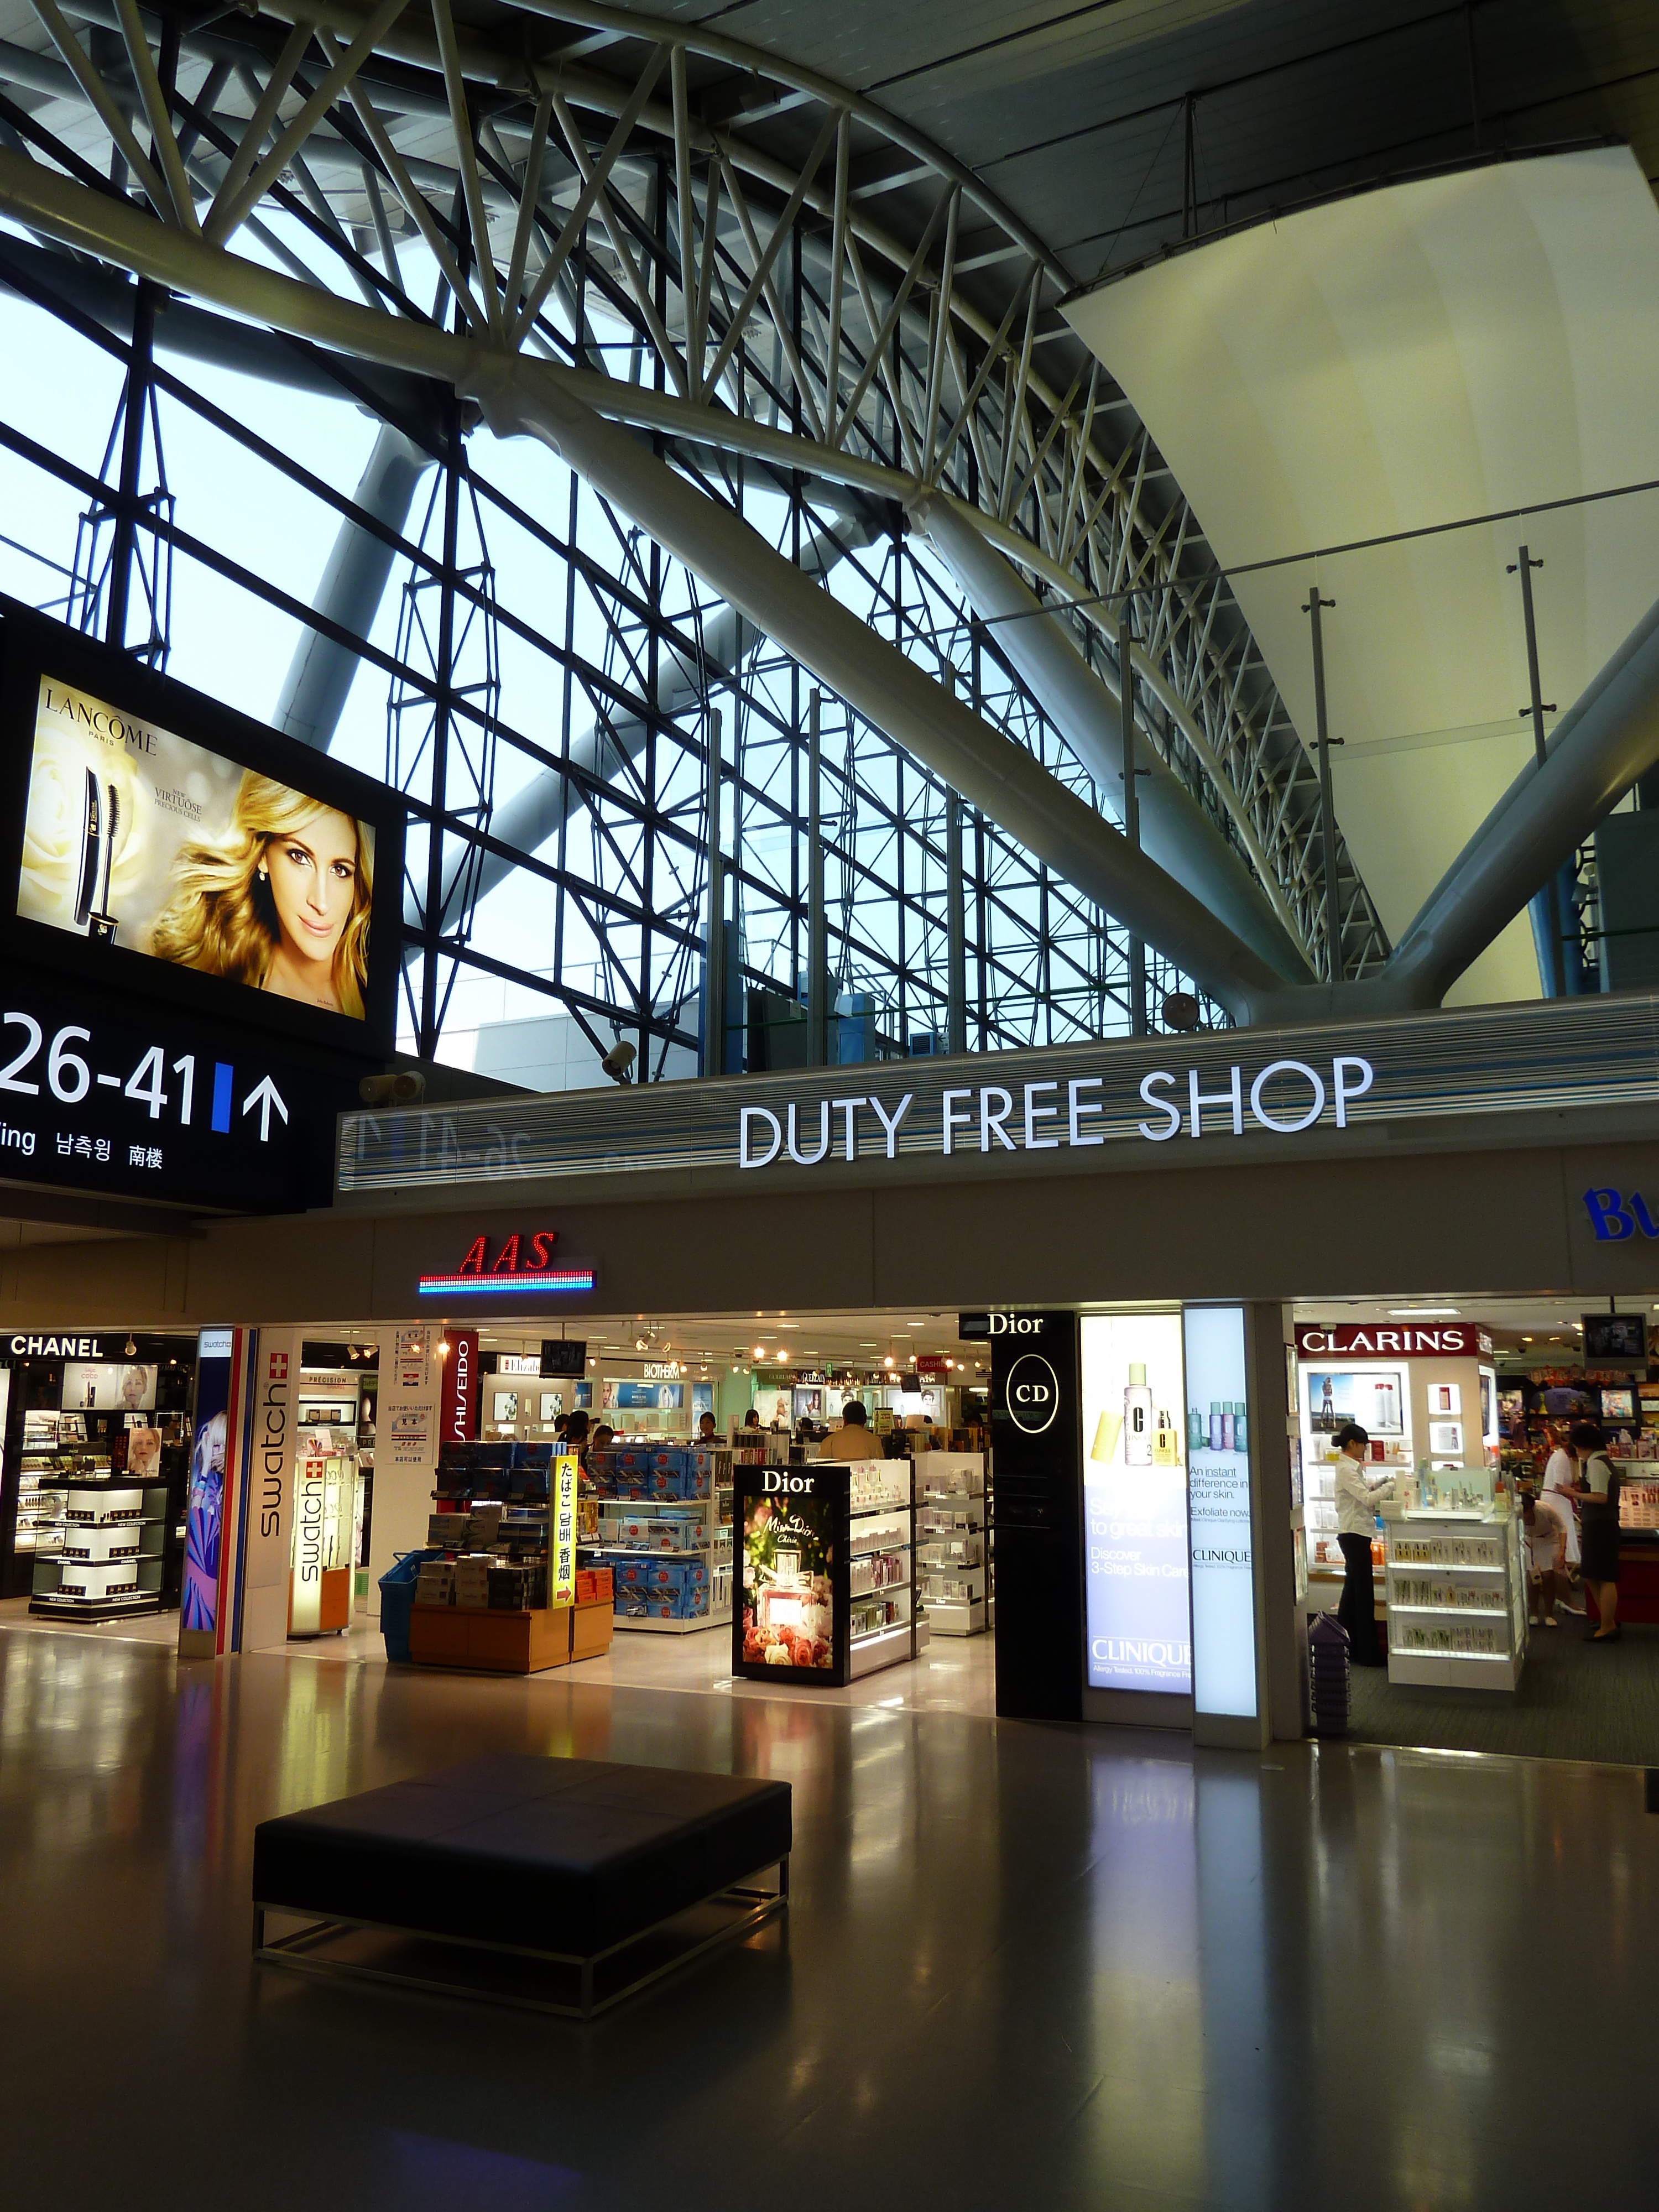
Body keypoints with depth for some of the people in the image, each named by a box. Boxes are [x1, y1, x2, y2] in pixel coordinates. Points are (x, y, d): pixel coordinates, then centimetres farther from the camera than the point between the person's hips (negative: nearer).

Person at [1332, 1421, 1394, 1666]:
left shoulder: (1352, 1467, 14)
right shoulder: (1346, 1469, -17)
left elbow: (1365, 1489, 17)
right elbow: (1367, 1499, -22)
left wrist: (1383, 1482, 3)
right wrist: (1392, 1487, -13)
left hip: (1353, 1533, 10)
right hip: (1354, 1533, -10)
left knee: (1353, 1589, 14)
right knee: (1364, 1592, -5)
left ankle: (1346, 1646, 21)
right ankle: (1367, 1652, 1)